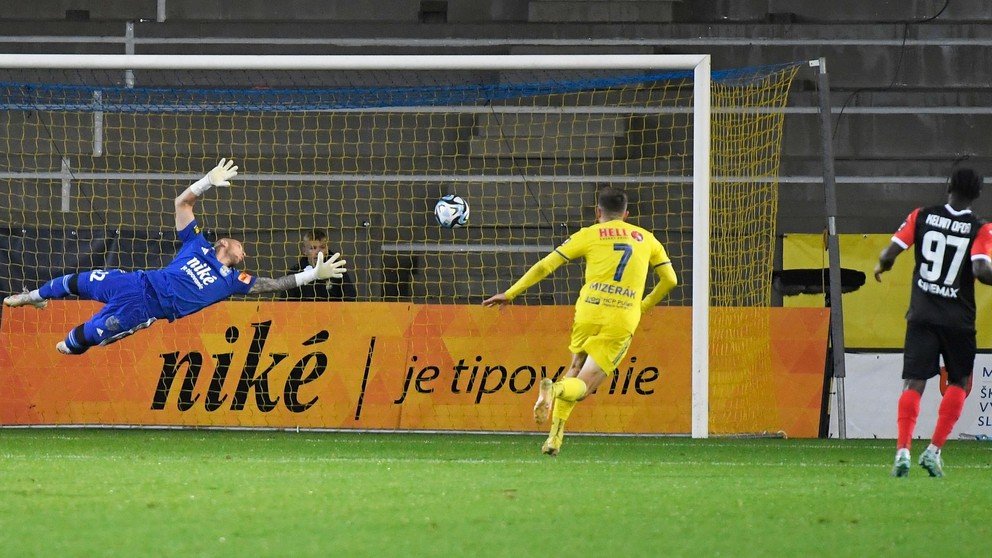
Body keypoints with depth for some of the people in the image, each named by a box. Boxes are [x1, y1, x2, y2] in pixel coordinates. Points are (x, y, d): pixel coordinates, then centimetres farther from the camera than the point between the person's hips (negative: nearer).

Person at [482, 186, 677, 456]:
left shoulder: (589, 235, 9)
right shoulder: (646, 239, 16)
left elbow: (545, 266, 6)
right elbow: (670, 279, 18)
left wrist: (510, 294, 13)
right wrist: (643, 306, 33)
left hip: (589, 312, 0)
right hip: (623, 321, 0)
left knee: (575, 370, 25)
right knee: (582, 386, 2)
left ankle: (556, 434, 9)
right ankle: (556, 389, -33)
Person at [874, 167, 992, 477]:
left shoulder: (922, 217, 1)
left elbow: (890, 253, -2)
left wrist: (882, 266, 19)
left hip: (922, 315, 1)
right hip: (959, 320, -1)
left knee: (914, 383, -2)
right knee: (958, 382, 15)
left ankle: (903, 450, -19)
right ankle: (934, 450, 5)